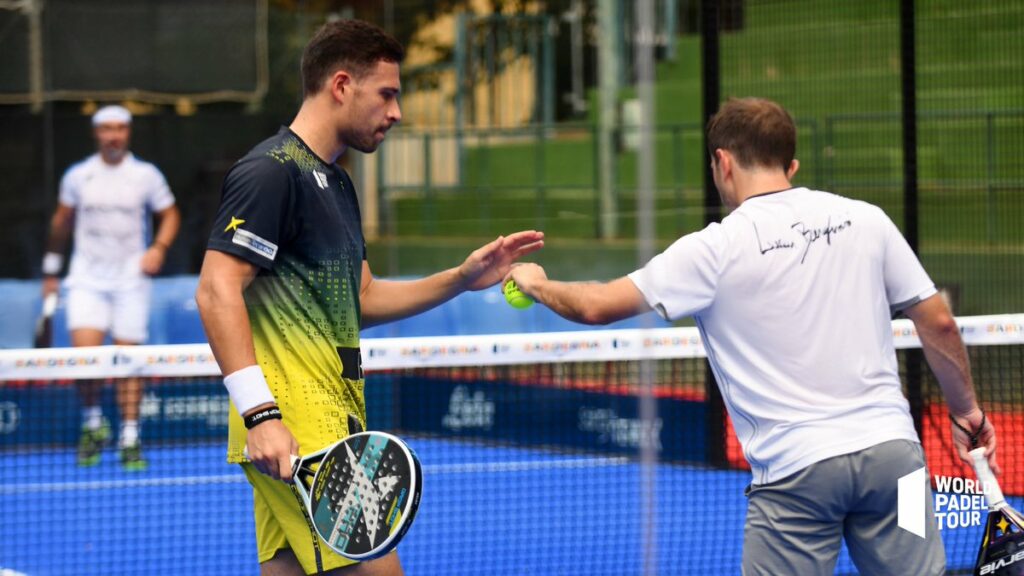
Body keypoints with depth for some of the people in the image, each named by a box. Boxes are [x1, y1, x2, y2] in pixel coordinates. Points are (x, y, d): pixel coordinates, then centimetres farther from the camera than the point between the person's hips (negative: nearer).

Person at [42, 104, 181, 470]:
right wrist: (52, 269, 19)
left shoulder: (147, 176, 2)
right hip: (88, 279, 0)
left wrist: (159, 248, -7)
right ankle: (92, 423, 5)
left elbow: (169, 214, 11)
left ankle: (129, 439, 6)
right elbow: (61, 221, 17)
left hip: (130, 280, 0)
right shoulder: (78, 176, 5)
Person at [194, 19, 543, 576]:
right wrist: (260, 415, -25)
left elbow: (361, 299, 28)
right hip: (293, 427, -10)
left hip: (331, 420, 10)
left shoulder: (335, 182, 22)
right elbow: (217, 293, -18)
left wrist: (462, 278, 17)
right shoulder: (272, 171, -9)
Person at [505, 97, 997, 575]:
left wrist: (537, 284, 23)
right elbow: (938, 324, 8)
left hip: (795, 469, -3)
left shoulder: (715, 250, -2)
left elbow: (597, 306, 2)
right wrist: (967, 411, 21)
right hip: (891, 449, 3)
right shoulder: (865, 219, 7)